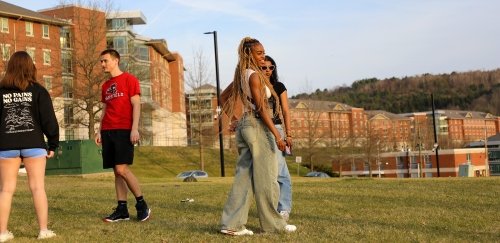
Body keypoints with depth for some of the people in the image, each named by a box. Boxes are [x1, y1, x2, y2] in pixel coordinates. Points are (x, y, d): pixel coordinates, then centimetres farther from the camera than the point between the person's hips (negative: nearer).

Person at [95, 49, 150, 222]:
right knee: (117, 172, 4)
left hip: (124, 130, -6)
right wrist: (100, 131, 13)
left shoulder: (129, 79, 0)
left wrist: (135, 128, -16)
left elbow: (136, 105, -7)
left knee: (121, 169, -15)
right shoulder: (105, 86, 19)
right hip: (108, 131, 6)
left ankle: (141, 204, -2)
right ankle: (122, 210, 6)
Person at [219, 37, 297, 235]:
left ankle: (232, 224, 3)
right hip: (257, 125, -9)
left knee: (244, 176, 7)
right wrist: (276, 134, -18)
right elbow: (261, 108, -17)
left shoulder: (241, 75, 14)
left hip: (244, 124, 9)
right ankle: (272, 223, 10)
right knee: (266, 177, 1)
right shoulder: (254, 75, -12)